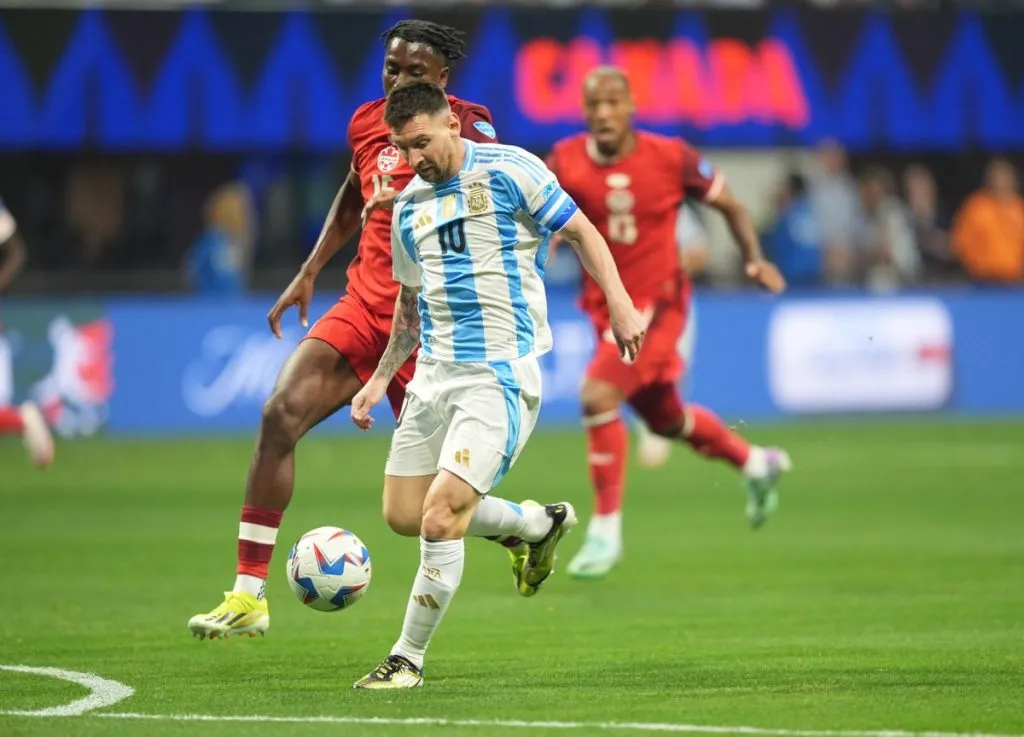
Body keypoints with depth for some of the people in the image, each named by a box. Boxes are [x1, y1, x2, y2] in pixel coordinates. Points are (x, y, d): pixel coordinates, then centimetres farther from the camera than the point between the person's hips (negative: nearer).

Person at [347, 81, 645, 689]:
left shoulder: (509, 171, -6)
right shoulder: (409, 206, 14)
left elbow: (582, 232, -2)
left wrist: (620, 304, -14)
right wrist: (381, 379, 19)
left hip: (499, 376, -8)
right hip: (435, 375, 8)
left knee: (441, 519, -16)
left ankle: (409, 660, -3)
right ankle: (542, 524, 30)